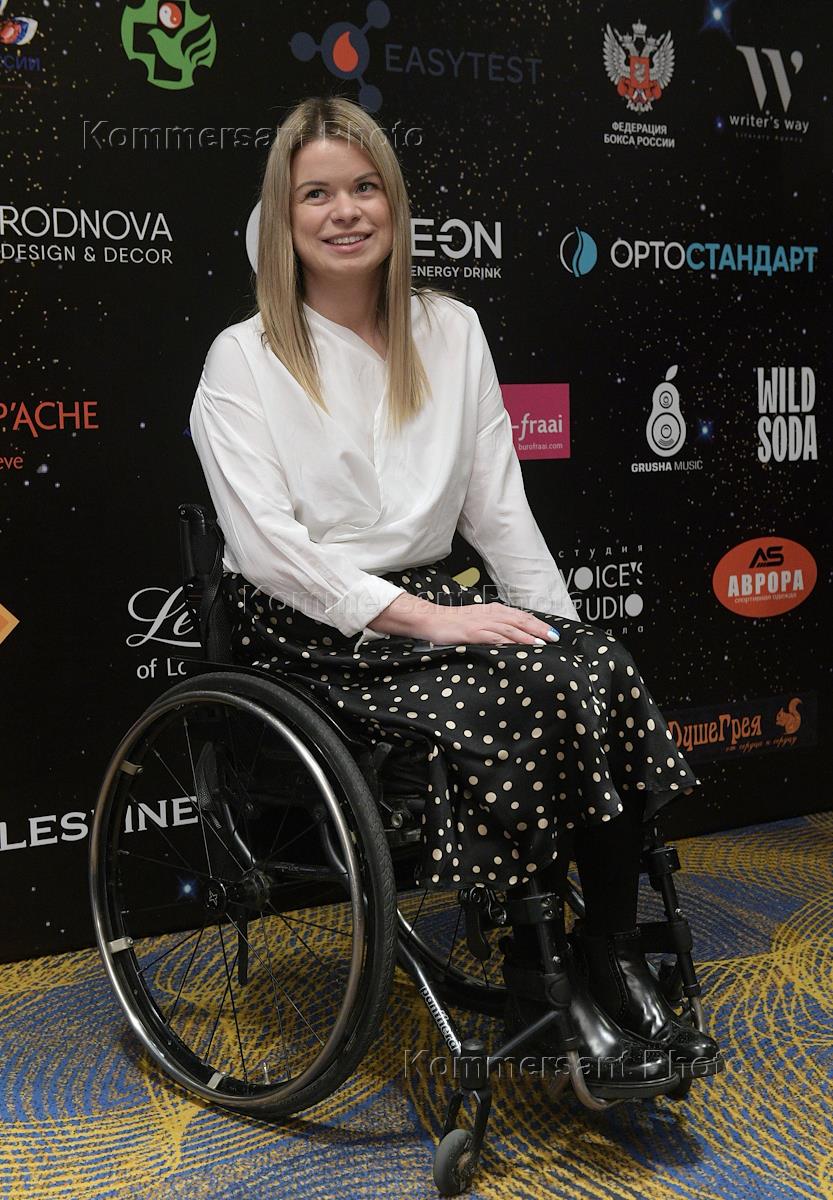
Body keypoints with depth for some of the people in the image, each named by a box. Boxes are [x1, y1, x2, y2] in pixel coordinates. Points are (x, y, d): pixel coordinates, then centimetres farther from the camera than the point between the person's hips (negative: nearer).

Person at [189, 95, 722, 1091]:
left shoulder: (452, 329, 12)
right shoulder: (244, 359, -3)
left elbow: (498, 507, 11)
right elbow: (270, 547, -14)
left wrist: (560, 622, -2)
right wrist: (424, 618, -21)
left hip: (433, 602, 5)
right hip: (309, 630, -4)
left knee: (600, 667, -23)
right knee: (512, 699, -30)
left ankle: (615, 962, -16)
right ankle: (534, 987, -15)